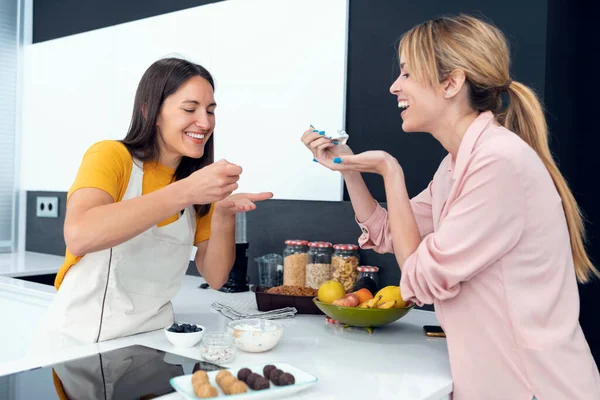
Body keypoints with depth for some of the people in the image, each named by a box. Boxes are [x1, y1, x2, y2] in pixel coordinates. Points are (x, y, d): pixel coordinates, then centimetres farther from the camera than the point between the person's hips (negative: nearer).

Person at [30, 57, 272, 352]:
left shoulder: (199, 191, 5)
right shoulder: (111, 156, -9)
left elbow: (215, 278, 2)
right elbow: (78, 236, -27)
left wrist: (223, 215, -14)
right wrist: (185, 192, -30)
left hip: (151, 341, 3)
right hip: (78, 343, -2)